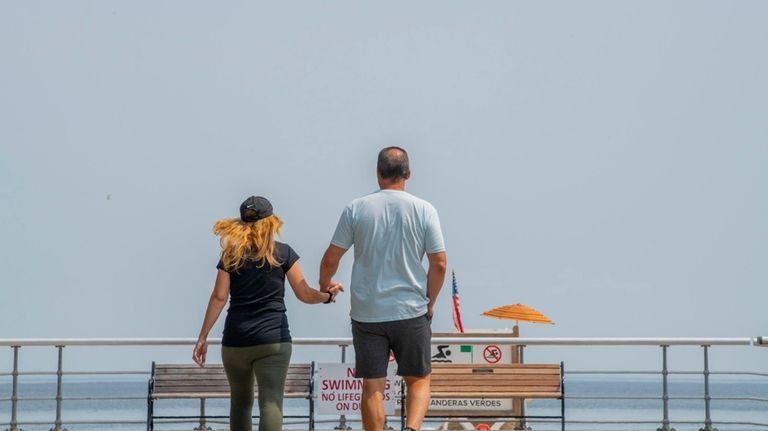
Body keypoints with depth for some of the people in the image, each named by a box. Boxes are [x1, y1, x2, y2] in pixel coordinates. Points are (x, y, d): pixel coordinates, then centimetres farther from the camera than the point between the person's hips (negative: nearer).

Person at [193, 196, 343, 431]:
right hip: (273, 340, -2)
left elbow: (219, 297, 0)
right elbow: (304, 294, 3)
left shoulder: (231, 255, 6)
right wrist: (326, 296, 22)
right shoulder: (283, 253, 3)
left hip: (235, 341, 2)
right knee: (271, 402, -10)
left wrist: (202, 337, 2)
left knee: (240, 402, 19)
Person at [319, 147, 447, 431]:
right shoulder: (424, 210, -3)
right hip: (411, 312, 0)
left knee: (372, 386, 6)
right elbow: (439, 264, -3)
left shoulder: (356, 209, -2)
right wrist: (429, 302, 12)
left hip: (367, 313, 0)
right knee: (419, 379, 11)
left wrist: (324, 286, 21)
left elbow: (331, 259, 1)